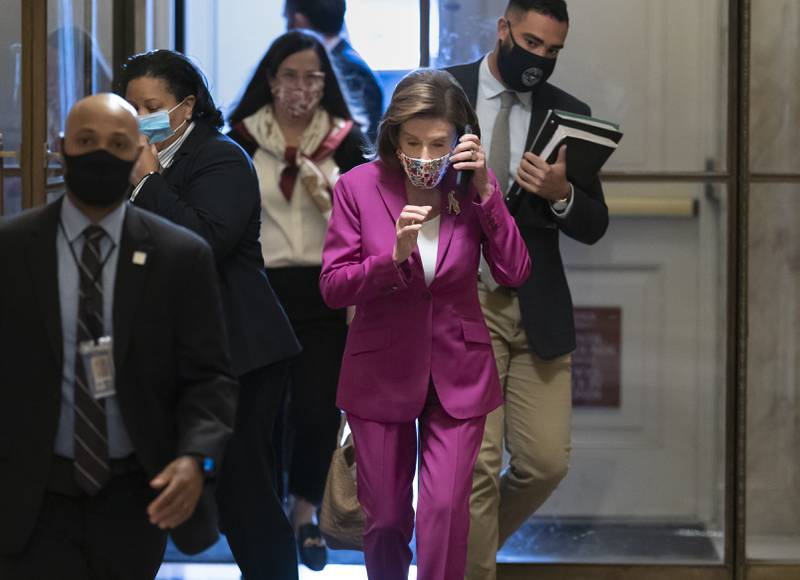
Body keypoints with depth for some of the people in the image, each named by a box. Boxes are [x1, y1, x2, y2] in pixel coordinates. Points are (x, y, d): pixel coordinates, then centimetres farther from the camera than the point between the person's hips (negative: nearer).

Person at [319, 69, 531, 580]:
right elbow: (333, 287, -9)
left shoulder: (473, 187, -5)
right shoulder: (359, 187, -10)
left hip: (458, 372, 0)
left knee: (446, 509, -10)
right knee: (385, 518, 10)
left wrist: (485, 189, -20)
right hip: (381, 372, 0)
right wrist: (394, 255, -26)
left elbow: (515, 273, -13)